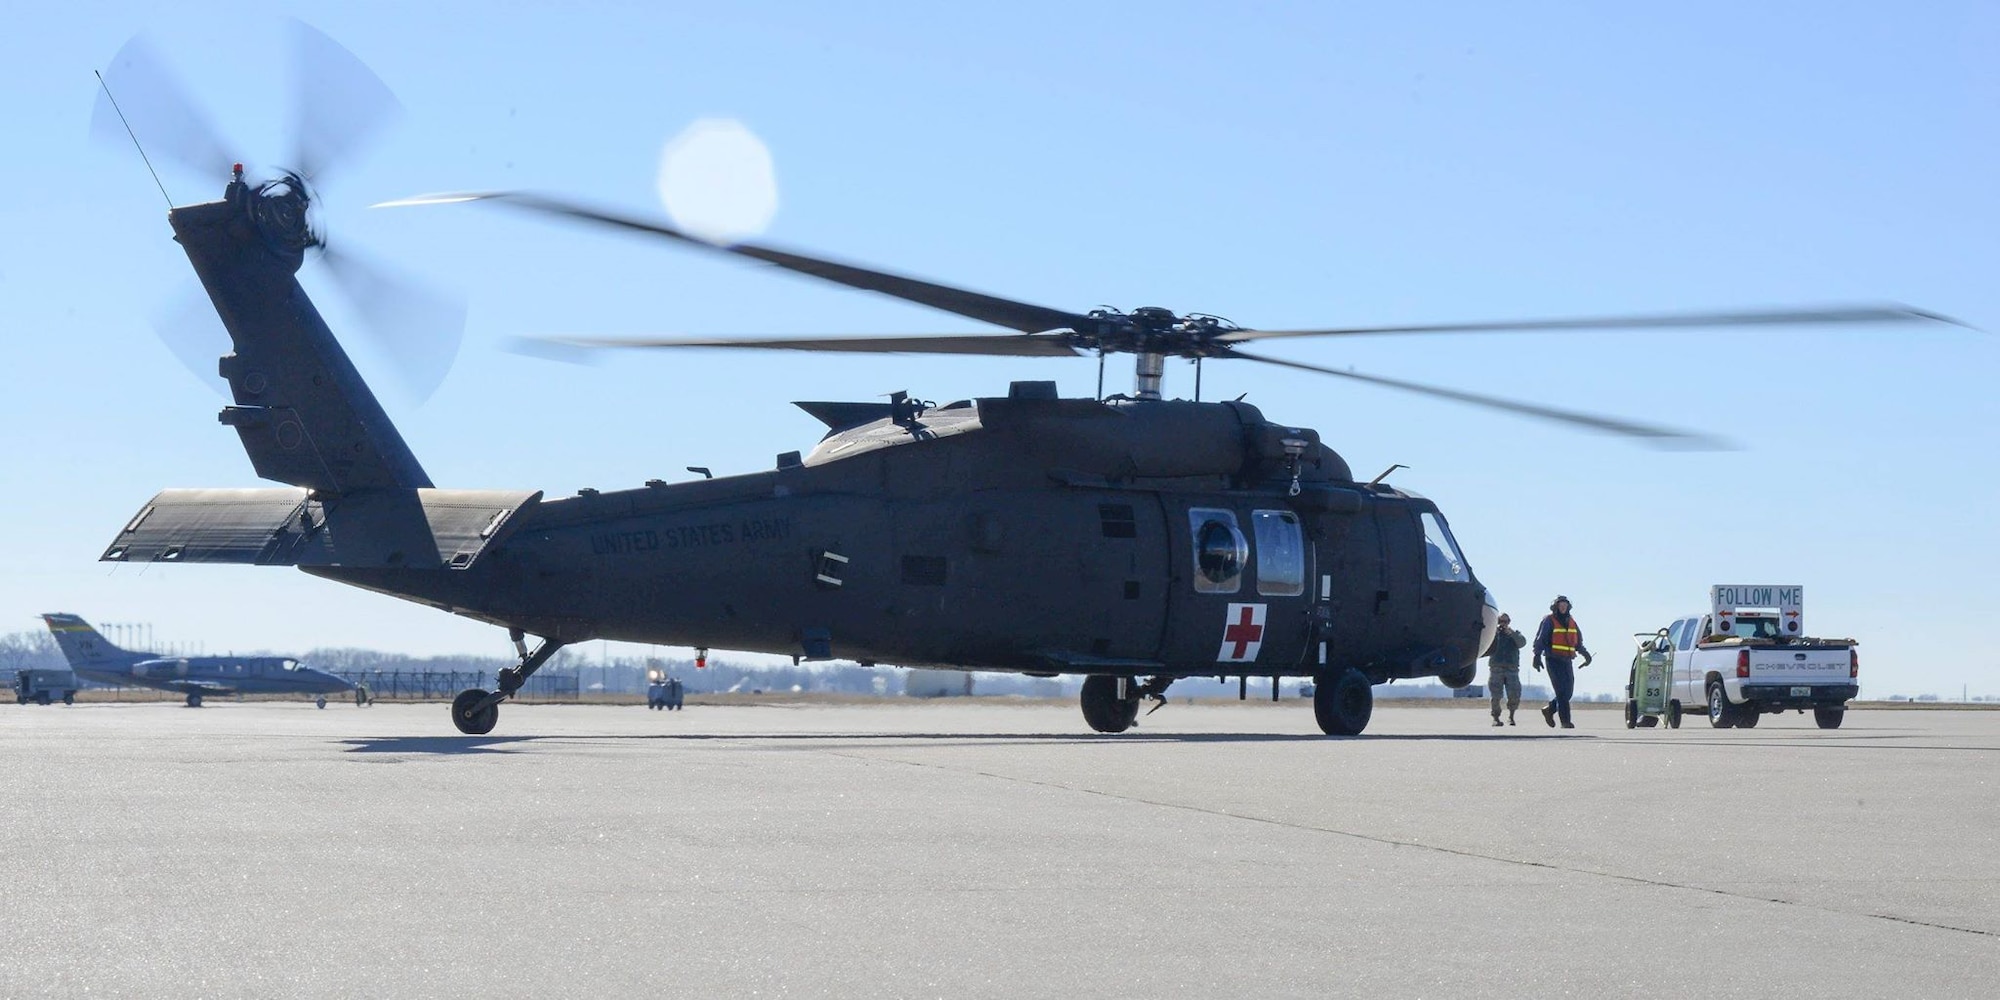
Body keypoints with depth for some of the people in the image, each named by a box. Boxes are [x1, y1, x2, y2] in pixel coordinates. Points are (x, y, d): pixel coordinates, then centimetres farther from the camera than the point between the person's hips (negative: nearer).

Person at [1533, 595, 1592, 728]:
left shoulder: (1571, 622, 17)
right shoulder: (1549, 621, -1)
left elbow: (1578, 642, 26)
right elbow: (1539, 640, -7)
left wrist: (1585, 654, 13)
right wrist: (1537, 656, -18)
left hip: (1567, 661, 7)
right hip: (1553, 660, -7)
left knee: (1568, 692, 5)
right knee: (1562, 691, -12)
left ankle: (1549, 709, 25)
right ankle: (1565, 721, -12)